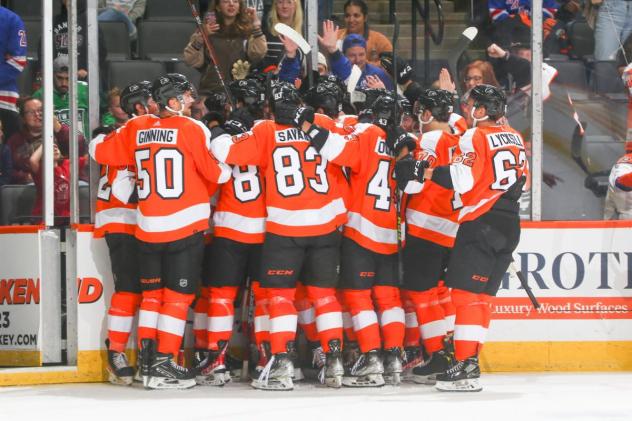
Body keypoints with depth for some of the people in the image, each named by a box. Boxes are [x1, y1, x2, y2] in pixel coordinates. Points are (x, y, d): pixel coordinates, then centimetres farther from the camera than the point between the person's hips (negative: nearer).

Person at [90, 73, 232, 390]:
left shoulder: (136, 129, 3)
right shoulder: (192, 129, -10)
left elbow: (99, 151, 13)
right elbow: (220, 173, -8)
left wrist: (101, 138, 33)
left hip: (147, 229, 5)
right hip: (185, 225, -5)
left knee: (152, 292, 16)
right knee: (178, 295, 0)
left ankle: (147, 360, 15)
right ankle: (163, 366, -3)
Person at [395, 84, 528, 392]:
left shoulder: (476, 137, -10)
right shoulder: (515, 139, 15)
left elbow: (461, 178, -19)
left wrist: (422, 171, -14)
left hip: (481, 224, -8)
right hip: (509, 225, 8)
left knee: (466, 291, -9)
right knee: (482, 294, 11)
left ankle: (465, 367, -16)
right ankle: (469, 361, 10)